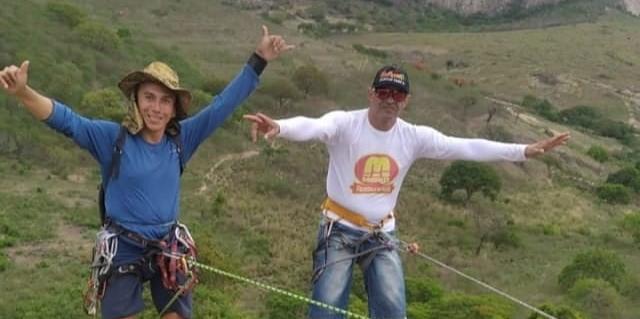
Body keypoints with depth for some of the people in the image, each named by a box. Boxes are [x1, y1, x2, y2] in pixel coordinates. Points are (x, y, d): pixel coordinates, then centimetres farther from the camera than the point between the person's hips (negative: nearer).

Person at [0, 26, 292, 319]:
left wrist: (258, 61, -4)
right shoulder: (113, 138, -11)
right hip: (123, 251, -3)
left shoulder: (181, 138, -3)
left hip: (169, 249, 3)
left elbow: (222, 105, -1)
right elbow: (66, 120, -22)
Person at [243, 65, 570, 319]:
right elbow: (312, 126, -38)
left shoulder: (415, 136, -6)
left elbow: (467, 147, -8)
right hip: (340, 230, -3)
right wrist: (279, 127, -61)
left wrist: (524, 151, -14)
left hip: (381, 235, 3)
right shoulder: (345, 123, -17)